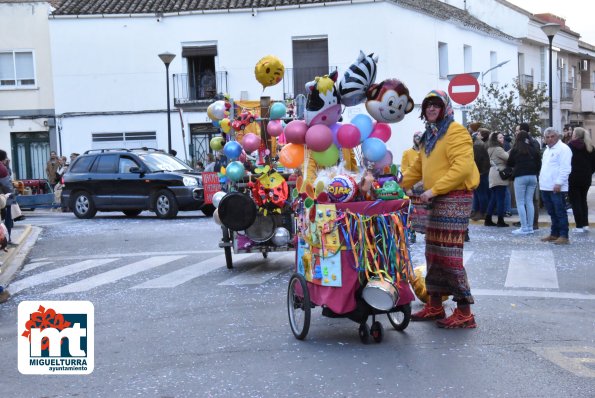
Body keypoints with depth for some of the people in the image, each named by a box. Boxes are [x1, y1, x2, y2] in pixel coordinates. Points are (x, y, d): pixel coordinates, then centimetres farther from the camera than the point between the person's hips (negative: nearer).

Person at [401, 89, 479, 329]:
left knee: (449, 254, -10)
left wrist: (434, 190, -23)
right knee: (433, 253, 13)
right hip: (437, 201, 9)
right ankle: (434, 306, 24)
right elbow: (418, 168, 24)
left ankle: (464, 313, -3)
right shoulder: (429, 136, 19)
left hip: (455, 199, -9)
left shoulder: (455, 132, -11)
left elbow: (462, 167, -22)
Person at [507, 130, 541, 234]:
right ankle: (530, 227, 11)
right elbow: (539, 163, 6)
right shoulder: (534, 150, 4)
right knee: (529, 201, 10)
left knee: (520, 202, 0)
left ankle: (524, 228, -5)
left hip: (520, 177, -4)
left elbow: (509, 163, 5)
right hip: (533, 177, 4)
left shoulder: (515, 149, -4)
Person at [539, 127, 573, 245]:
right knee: (552, 213, 13)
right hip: (546, 187, 9)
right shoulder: (548, 149, 20)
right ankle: (554, 234, 20)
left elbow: (565, 168, -16)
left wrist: (559, 183, -22)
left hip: (556, 188, -9)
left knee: (560, 212, -6)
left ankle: (564, 236, -4)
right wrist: (542, 181, 18)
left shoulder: (563, 148, -9)